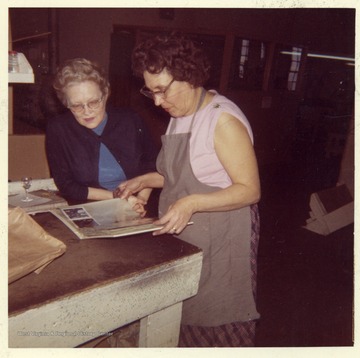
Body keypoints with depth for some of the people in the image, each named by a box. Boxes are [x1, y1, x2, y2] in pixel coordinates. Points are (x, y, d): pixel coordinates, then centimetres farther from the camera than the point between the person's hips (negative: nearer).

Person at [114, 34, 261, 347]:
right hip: (183, 238, 8)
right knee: (186, 317, 18)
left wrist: (192, 203, -30)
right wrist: (145, 180, 4)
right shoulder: (180, 116, 9)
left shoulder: (223, 119, -18)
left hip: (221, 241, -7)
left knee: (217, 325, 8)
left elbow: (250, 189, -20)